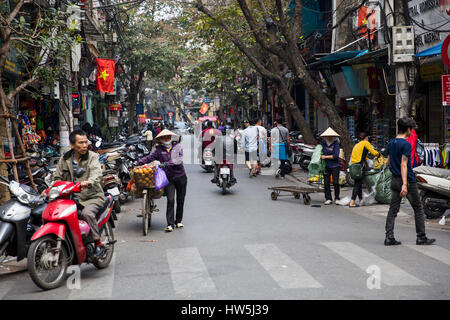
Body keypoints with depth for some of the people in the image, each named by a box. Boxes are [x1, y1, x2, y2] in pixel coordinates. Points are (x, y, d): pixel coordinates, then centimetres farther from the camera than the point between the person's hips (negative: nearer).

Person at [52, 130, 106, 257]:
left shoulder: (93, 157, -3)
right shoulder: (64, 159, 10)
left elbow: (97, 175, -21)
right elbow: (58, 178, 15)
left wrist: (88, 182, -44)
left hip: (92, 197, -4)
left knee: (87, 213, -33)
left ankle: (99, 244, -18)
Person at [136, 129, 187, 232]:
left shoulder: (177, 146, 1)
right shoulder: (159, 150, 4)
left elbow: (179, 159, -12)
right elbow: (149, 158, 1)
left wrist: (166, 164, -22)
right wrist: (138, 163, -12)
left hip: (180, 176, 1)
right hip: (169, 178, -1)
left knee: (180, 200, 9)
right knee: (170, 200, -11)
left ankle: (178, 221, 24)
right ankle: (170, 224, -9)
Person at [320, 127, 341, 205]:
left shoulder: (336, 143, -9)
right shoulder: (323, 142, 6)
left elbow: (336, 155, -17)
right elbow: (320, 150, 28)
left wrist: (326, 157, -15)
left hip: (335, 166, -4)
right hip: (326, 166, 4)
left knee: (335, 182, -6)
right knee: (326, 182, 1)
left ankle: (337, 198, 6)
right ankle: (328, 198, 9)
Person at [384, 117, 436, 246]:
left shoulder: (391, 144, 9)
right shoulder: (406, 144, -15)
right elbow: (403, 165, -22)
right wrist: (405, 184, -25)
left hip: (394, 181, 7)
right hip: (408, 180, -7)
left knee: (393, 209, 5)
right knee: (418, 208, 6)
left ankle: (389, 238, -1)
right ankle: (421, 237, 11)